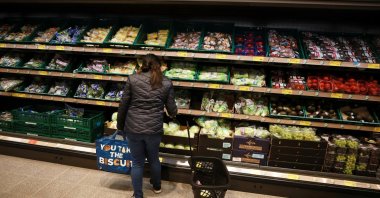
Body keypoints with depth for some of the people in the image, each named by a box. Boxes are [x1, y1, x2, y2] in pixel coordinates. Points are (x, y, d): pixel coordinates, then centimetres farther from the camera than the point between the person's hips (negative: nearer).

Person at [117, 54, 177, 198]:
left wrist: (120, 125, 12)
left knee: (137, 162, 14)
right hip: (154, 128, 1)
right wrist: (173, 114, 27)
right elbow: (172, 109, 3)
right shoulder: (167, 83, 0)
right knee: (154, 159, 24)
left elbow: (123, 105, -1)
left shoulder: (132, 79, -2)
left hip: (133, 127, -1)